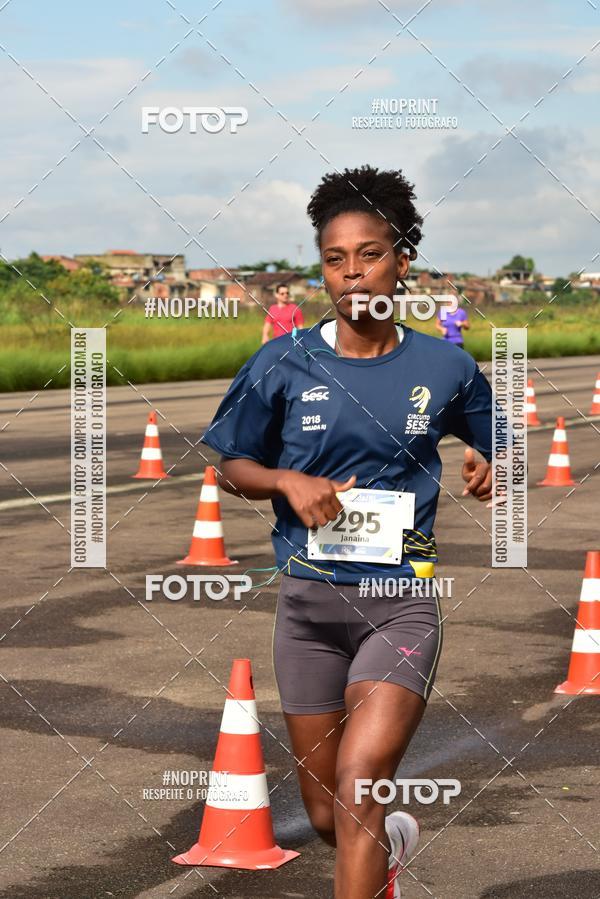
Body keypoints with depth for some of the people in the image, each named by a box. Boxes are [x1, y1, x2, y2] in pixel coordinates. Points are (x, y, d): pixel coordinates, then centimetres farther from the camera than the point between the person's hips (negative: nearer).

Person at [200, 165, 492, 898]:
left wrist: (485, 472, -7)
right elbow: (232, 468, 8)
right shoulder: (282, 364, -2)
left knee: (358, 789, -21)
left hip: (401, 598, -2)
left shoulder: (445, 369, 0)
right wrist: (289, 481, -12)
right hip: (309, 599, 2)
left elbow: (489, 448, 16)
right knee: (326, 817, 13)